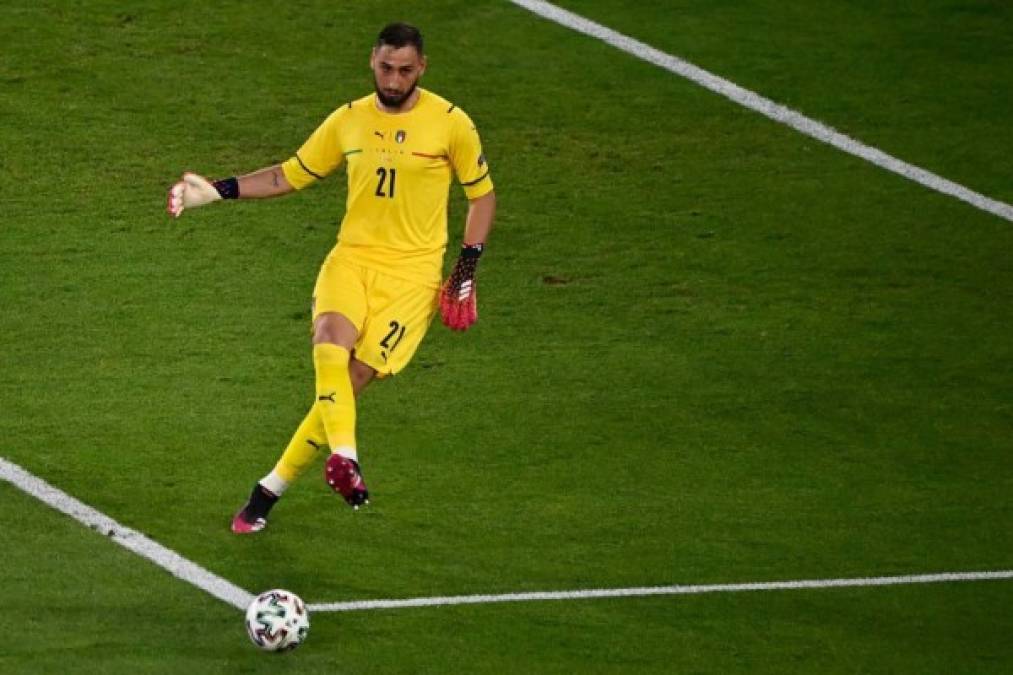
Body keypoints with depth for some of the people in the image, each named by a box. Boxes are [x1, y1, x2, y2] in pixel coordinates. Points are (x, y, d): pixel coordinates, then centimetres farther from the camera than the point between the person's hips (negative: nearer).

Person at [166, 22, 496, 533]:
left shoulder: (450, 123, -1)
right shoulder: (349, 121, 7)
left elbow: (482, 195, 9)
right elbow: (289, 176, 17)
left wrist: (466, 271, 1)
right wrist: (217, 191, 7)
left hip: (412, 272, -3)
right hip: (352, 257, 3)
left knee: (352, 380, -14)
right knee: (329, 342, -30)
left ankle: (271, 490, -6)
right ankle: (344, 457, -36)